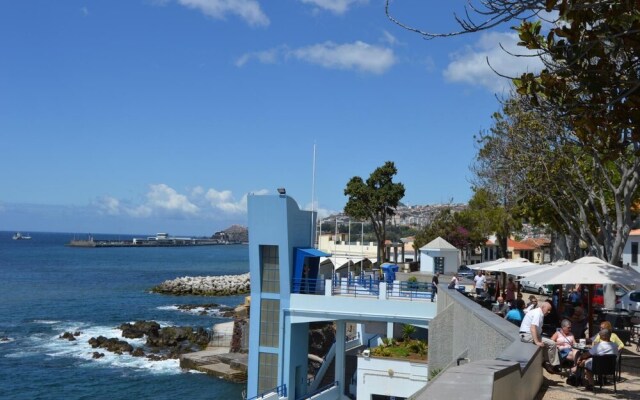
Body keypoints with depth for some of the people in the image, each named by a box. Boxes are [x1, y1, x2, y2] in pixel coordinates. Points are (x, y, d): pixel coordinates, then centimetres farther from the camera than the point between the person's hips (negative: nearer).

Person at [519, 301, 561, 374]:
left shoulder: (538, 313, 17)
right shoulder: (537, 313, -14)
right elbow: (532, 328, -26)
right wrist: (537, 342, -31)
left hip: (525, 335, 11)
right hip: (528, 335, -11)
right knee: (552, 344, -11)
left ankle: (546, 362, 18)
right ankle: (554, 366, -2)